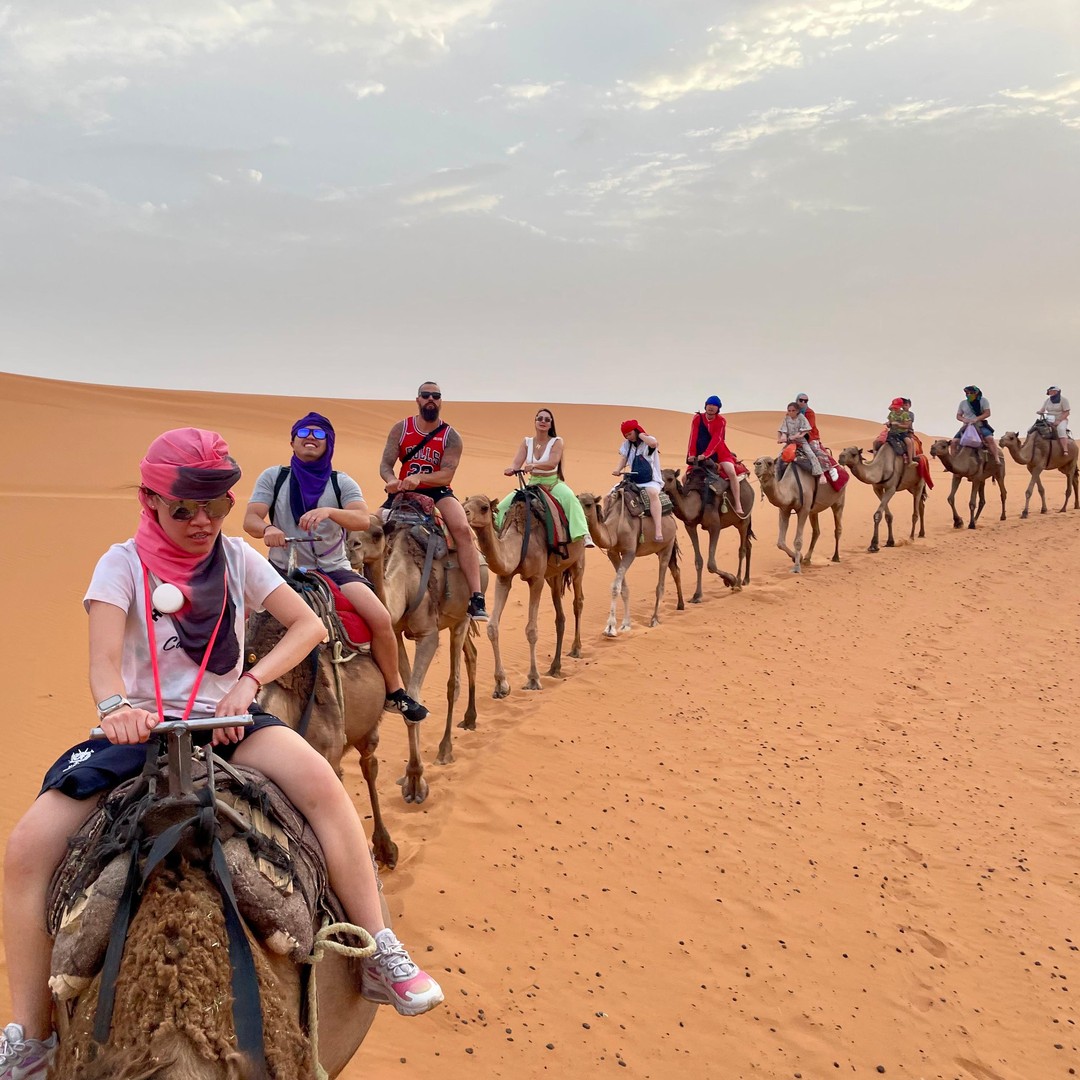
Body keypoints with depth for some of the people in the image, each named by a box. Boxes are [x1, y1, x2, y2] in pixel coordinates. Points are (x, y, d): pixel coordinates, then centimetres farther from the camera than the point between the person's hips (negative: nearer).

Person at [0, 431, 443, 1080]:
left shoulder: (238, 558, 5)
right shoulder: (123, 564, -2)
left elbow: (309, 624, 2)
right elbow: (104, 659, -17)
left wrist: (250, 683, -13)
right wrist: (116, 707, -40)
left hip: (226, 721, 0)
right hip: (140, 726, 0)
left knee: (321, 782, -30)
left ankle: (382, 958, -19)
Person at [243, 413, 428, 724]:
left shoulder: (341, 483, 3)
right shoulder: (273, 477, 4)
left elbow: (363, 519, -15)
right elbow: (250, 519, -7)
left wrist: (328, 512, -36)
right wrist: (267, 528, -32)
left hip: (334, 569, 0)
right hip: (284, 569, 1)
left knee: (381, 619, -20)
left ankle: (395, 693, -1)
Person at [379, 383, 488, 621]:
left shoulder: (451, 437, -2)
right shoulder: (400, 429, 3)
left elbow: (446, 475, -13)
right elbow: (385, 465, -2)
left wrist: (419, 478, -31)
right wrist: (391, 480, -26)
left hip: (437, 492, -3)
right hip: (403, 492, 3)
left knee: (463, 528, -29)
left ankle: (476, 598, -32)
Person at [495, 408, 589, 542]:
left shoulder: (556, 441, -8)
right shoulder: (527, 441, 2)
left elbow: (553, 463, -25)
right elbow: (516, 463, -6)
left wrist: (534, 465, -43)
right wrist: (511, 469, -31)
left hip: (553, 482, -4)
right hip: (532, 483, 4)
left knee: (570, 498, -35)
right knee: (504, 505, -8)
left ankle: (582, 535, -39)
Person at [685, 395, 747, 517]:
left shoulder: (721, 421, -5)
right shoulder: (697, 418, -1)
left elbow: (716, 440, -17)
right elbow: (693, 437, -8)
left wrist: (705, 455, -28)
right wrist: (691, 454, -19)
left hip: (719, 452, -2)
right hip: (701, 455, 2)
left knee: (731, 472, -24)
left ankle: (738, 505, -23)